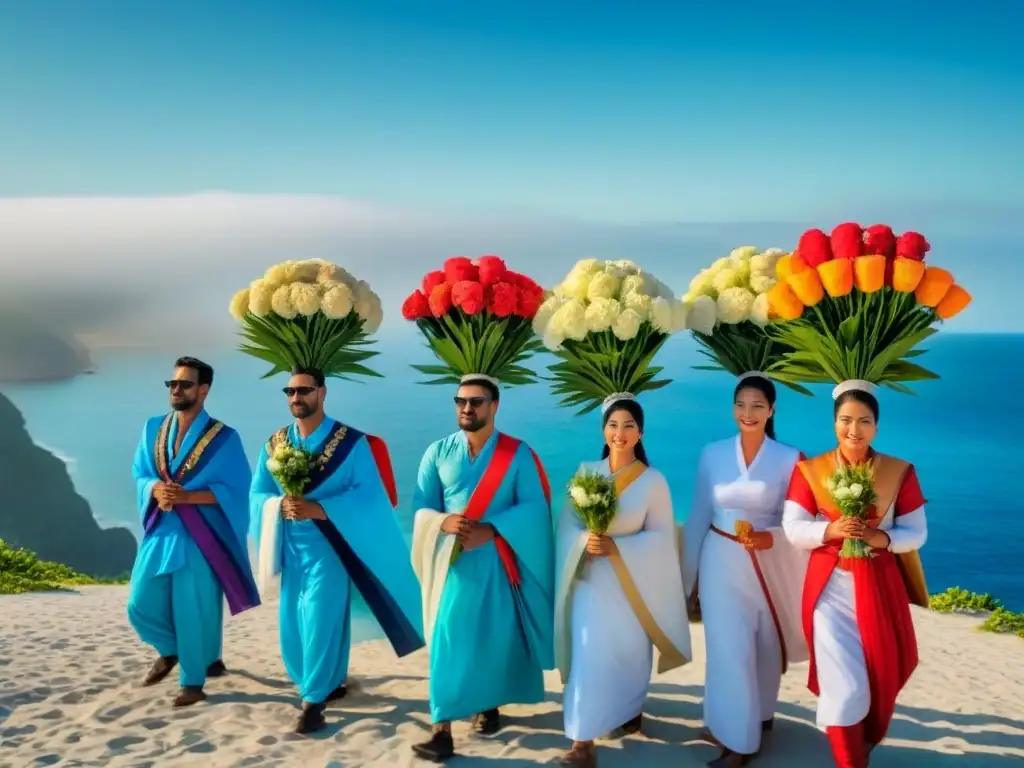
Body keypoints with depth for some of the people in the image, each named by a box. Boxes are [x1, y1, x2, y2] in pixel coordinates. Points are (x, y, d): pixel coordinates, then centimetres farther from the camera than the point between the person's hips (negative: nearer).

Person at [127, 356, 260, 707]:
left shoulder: (224, 438, -8)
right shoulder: (153, 428, 8)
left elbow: (236, 490, -10)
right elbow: (139, 473, 10)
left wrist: (187, 496, -21)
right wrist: (155, 489, -13)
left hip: (200, 538, -5)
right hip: (160, 533, 5)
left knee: (193, 611, 1)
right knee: (141, 605, 9)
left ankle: (193, 681, 18)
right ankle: (171, 649, 38)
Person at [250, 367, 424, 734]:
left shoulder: (352, 442, -7)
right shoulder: (274, 444, 7)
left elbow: (368, 495, -14)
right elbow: (257, 494, 5)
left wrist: (319, 509, -24)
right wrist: (281, 505, -17)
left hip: (329, 546, -5)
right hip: (291, 547, 5)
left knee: (320, 621, -8)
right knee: (293, 622, 11)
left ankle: (314, 700, 6)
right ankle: (332, 680, 32)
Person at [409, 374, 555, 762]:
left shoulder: (518, 454, -2)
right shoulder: (438, 452, 4)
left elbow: (534, 507, -9)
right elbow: (420, 506, 2)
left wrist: (489, 531, -21)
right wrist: (444, 522, -20)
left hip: (498, 562, -1)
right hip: (452, 559, 1)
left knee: (495, 636, 9)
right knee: (448, 639, -3)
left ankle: (489, 705, 31)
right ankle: (442, 729, 1)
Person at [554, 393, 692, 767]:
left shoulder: (653, 480, -7)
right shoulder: (586, 471, 0)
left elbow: (661, 536, -9)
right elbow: (567, 522, 1)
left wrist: (616, 547, -21)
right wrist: (585, 541, -21)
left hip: (633, 581, -1)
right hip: (591, 579, 1)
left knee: (630, 652, 12)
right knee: (588, 655, -1)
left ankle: (631, 709, 39)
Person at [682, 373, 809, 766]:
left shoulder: (789, 459, -7)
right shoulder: (712, 454, -1)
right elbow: (699, 516, 5)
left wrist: (770, 539, -24)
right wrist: (691, 574, 8)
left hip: (769, 565, -1)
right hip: (721, 564, 1)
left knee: (765, 648, 12)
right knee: (730, 650, 0)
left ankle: (760, 716, 33)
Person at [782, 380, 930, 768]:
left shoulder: (900, 472, -1)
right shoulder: (810, 471, -3)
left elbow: (917, 532, 0)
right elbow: (792, 528, -4)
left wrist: (883, 538, -20)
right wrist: (830, 530, -23)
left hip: (880, 586, 2)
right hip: (830, 588, -2)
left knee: (881, 679, 14)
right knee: (844, 684, -6)